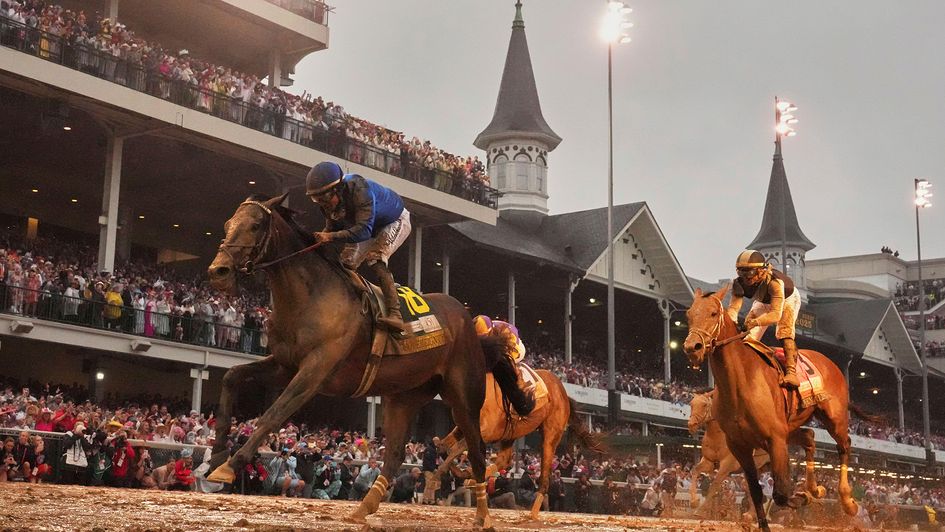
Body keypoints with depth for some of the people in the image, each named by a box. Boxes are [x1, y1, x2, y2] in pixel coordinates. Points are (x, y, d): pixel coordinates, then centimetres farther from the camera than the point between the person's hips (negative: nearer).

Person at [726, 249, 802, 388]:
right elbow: (733, 307, -34)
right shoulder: (739, 283, -30)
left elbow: (776, 314, -52)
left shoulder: (774, 282, -46)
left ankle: (791, 372, -30)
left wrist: (755, 322, -67)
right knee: (749, 334, -4)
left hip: (787, 299, -5)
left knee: (784, 331, -26)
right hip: (763, 302, 5)